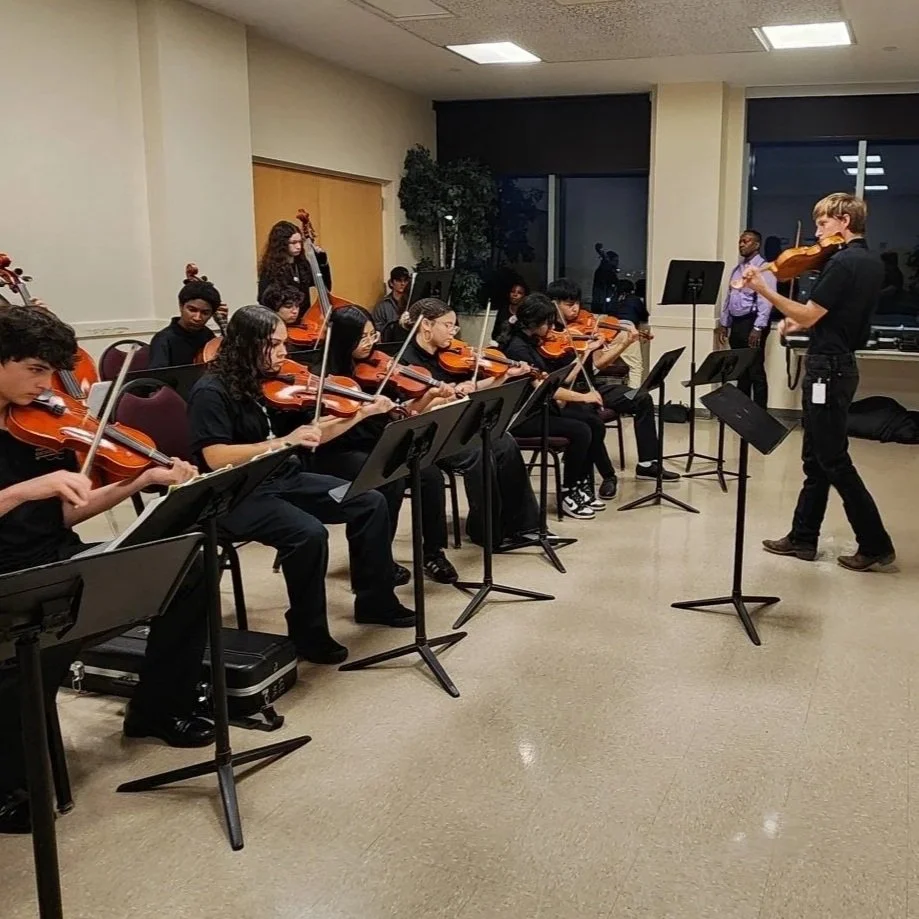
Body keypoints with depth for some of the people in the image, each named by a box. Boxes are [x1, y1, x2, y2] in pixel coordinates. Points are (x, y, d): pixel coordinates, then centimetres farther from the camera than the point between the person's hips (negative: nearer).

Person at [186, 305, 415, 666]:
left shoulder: (269, 383, 6)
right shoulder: (211, 392, -15)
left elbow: (313, 437, 13)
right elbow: (216, 458, -26)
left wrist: (364, 412, 5)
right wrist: (283, 442, -29)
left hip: (280, 479, 8)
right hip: (235, 495, -8)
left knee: (370, 502, 0)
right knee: (309, 533, -32)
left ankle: (375, 600, 15)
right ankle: (310, 634, -11)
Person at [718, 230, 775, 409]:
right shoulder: (738, 268, 16)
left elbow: (765, 300, -16)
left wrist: (758, 328, -22)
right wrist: (724, 324, 14)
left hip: (752, 322, -8)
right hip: (737, 323, 8)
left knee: (756, 371, -4)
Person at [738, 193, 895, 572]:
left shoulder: (842, 263, -18)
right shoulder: (871, 263, 12)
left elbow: (809, 316, -20)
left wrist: (763, 290, -18)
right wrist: (801, 320, 12)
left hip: (828, 370, -10)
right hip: (841, 366, 10)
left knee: (834, 461, -3)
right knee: (816, 458, 14)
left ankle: (875, 544, 4)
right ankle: (803, 537, 21)